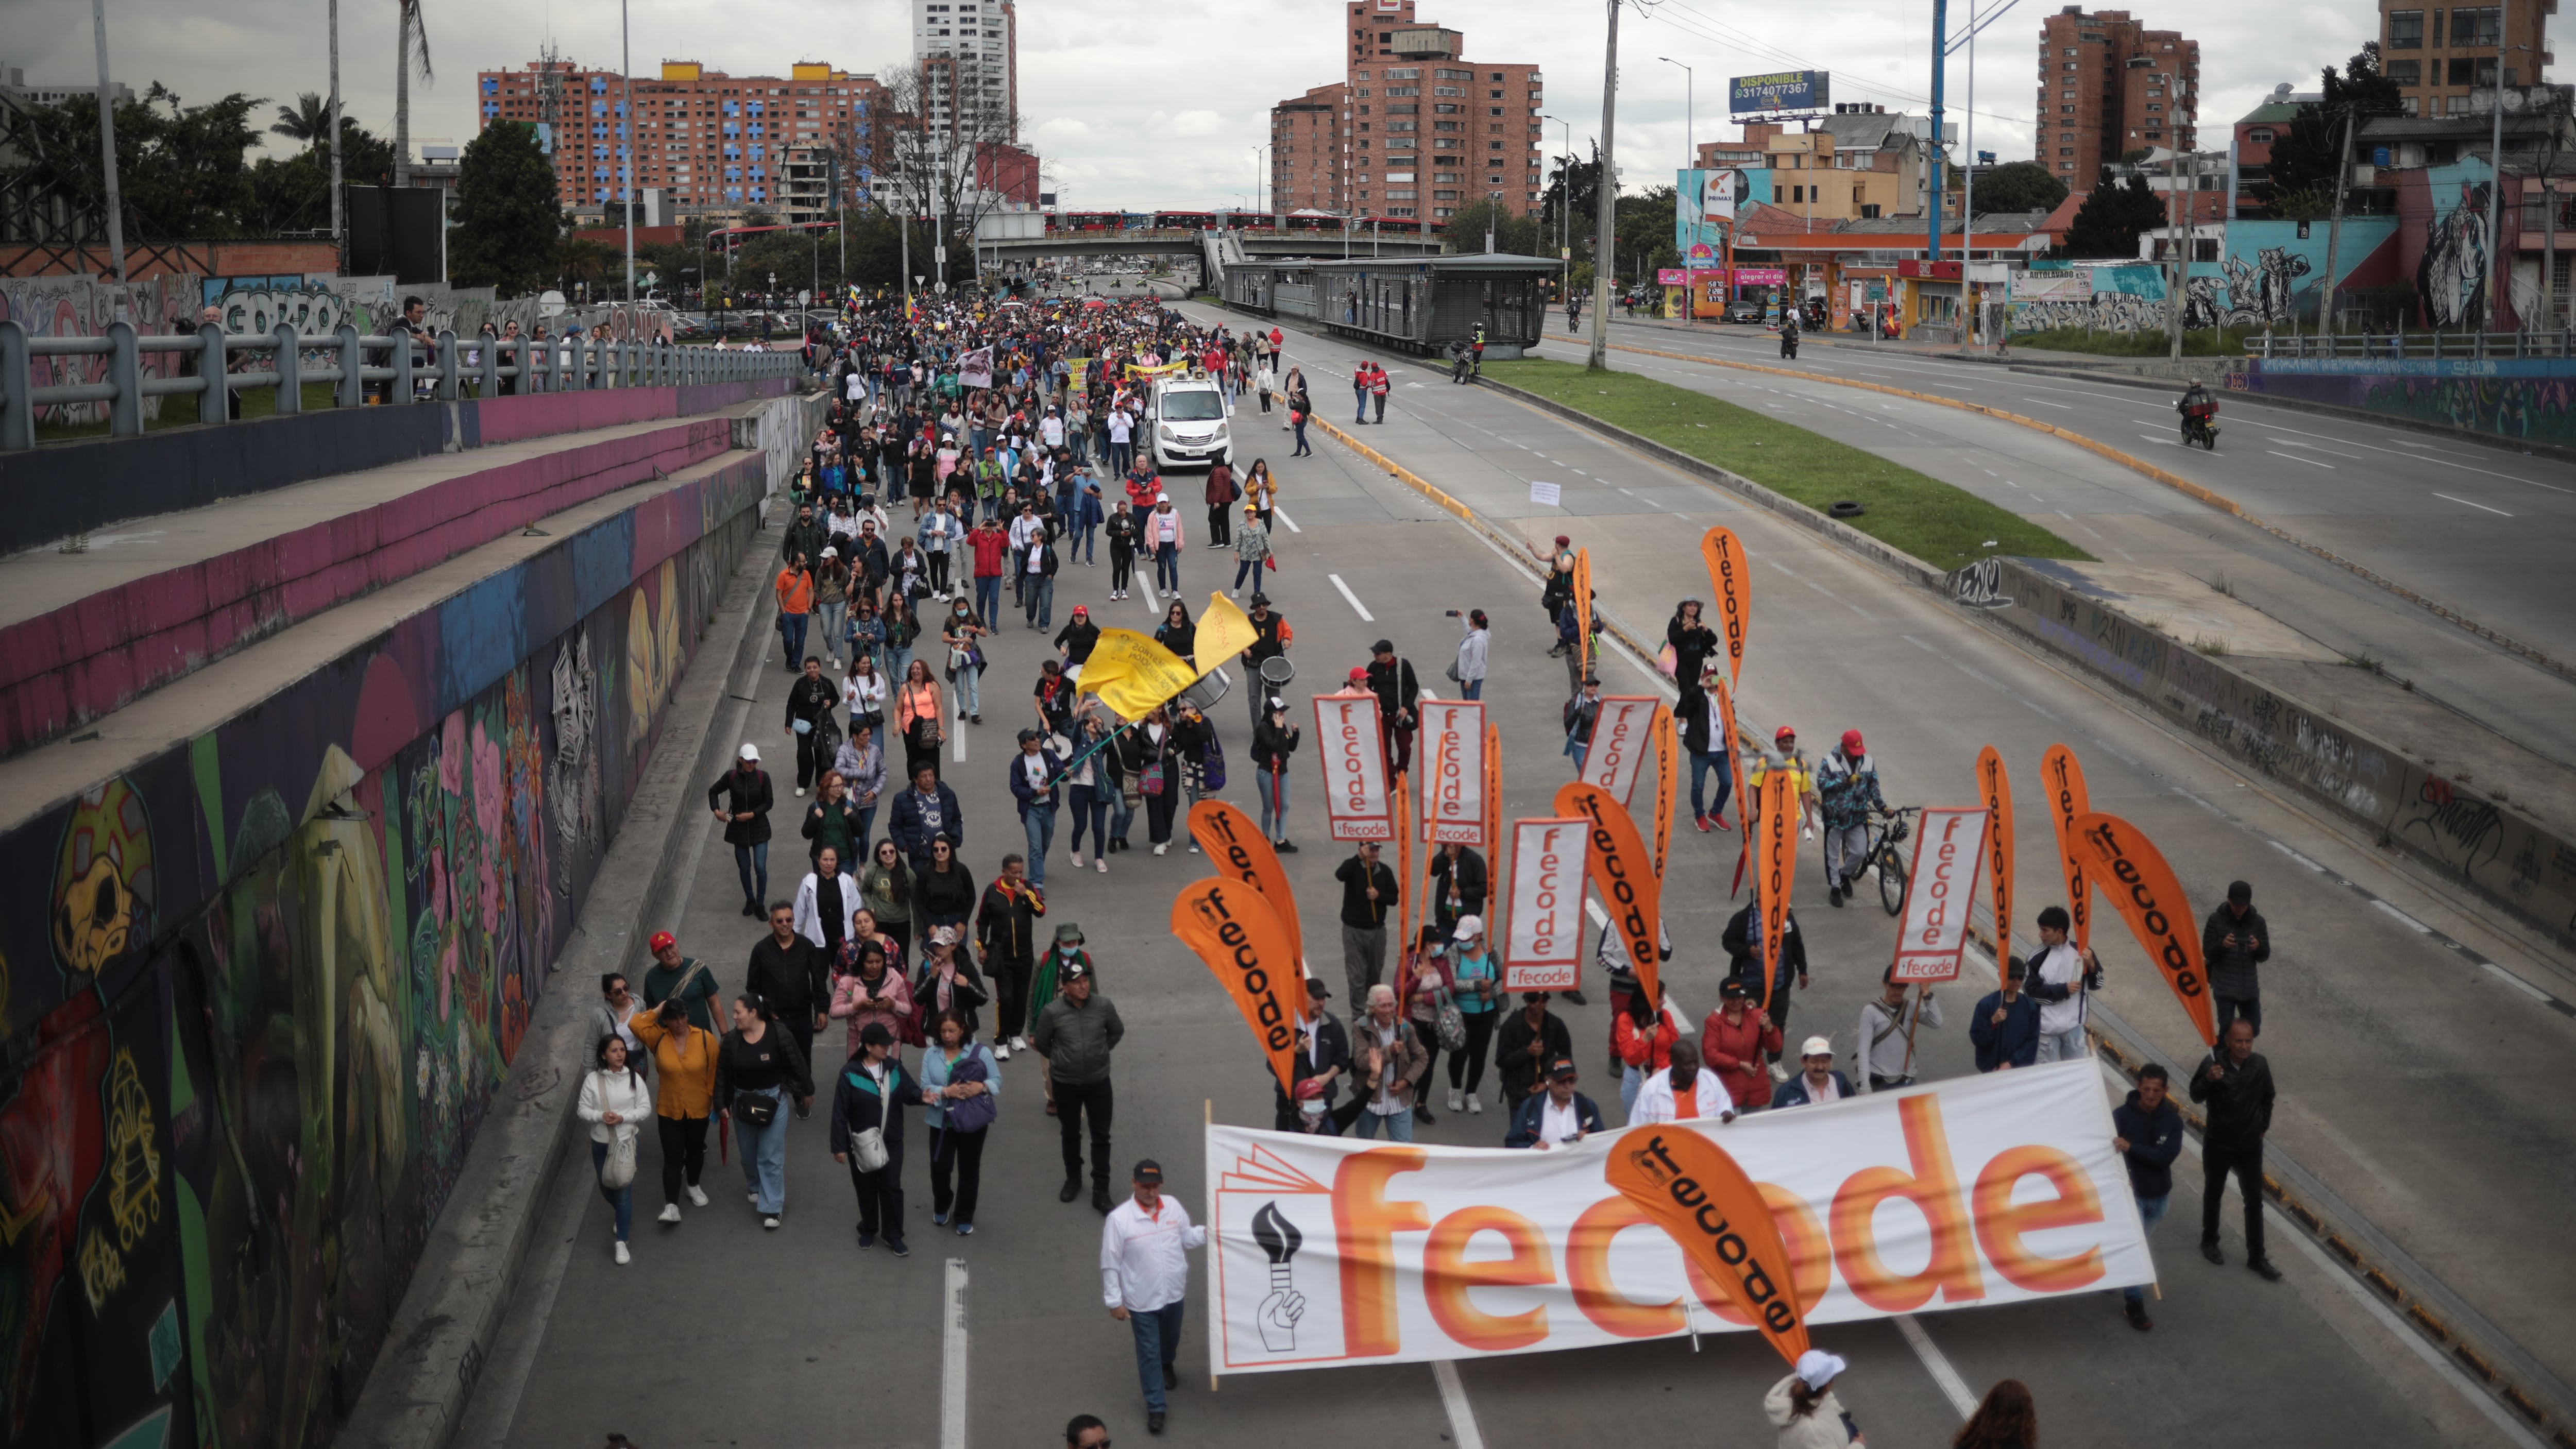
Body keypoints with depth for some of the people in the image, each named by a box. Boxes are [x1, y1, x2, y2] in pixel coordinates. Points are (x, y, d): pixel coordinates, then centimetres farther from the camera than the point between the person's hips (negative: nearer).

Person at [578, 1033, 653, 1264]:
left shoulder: (634, 1078, -10)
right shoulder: (592, 1079, -9)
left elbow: (645, 1108, -5)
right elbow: (582, 1109, -4)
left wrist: (623, 1117, -20)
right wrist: (600, 1116, -23)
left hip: (627, 1141, -2)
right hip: (601, 1143, 2)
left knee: (624, 1189, -4)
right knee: (606, 1187, 19)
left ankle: (621, 1241, 5)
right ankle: (622, 1215, 51)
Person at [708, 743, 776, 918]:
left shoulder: (763, 776, -11)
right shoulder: (731, 776, -10)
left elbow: (769, 802, -6)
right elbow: (713, 791, 5)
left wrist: (752, 814, -17)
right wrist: (716, 810, -8)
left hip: (759, 828, -1)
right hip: (738, 829, 1)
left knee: (760, 867, -7)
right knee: (744, 868, 12)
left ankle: (760, 903, 12)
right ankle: (750, 901, 33)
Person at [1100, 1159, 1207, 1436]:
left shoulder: (1173, 1206, -9)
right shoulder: (1119, 1219, -22)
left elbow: (1186, 1236, 7)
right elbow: (1110, 1264, -15)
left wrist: (1207, 1233, -14)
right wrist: (1115, 1301, -12)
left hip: (1174, 1293, 4)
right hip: (1142, 1300, -4)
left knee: (1171, 1339, 29)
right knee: (1149, 1354, 7)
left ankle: (1167, 1364, 61)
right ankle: (1156, 1407, 22)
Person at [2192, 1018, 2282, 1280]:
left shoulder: (2260, 1064, -12)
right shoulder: (2214, 1063, -20)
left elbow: (2267, 1098, 5)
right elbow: (2196, 1097, -16)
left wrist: (2263, 1126, 9)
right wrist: (2208, 1080, -35)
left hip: (2250, 1145, 2)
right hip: (2218, 1145, -2)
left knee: (2254, 1201, 7)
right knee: (2213, 1194, 18)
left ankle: (2256, 1257, 19)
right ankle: (2209, 1242, 39)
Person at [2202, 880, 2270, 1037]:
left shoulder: (2257, 921, -1)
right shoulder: (2216, 920, -8)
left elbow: (2265, 956, 1)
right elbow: (2207, 953, -7)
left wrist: (2258, 947, -23)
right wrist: (2222, 945, -27)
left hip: (2249, 987, 3)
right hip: (2224, 987, -3)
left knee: (2253, 1030, 14)